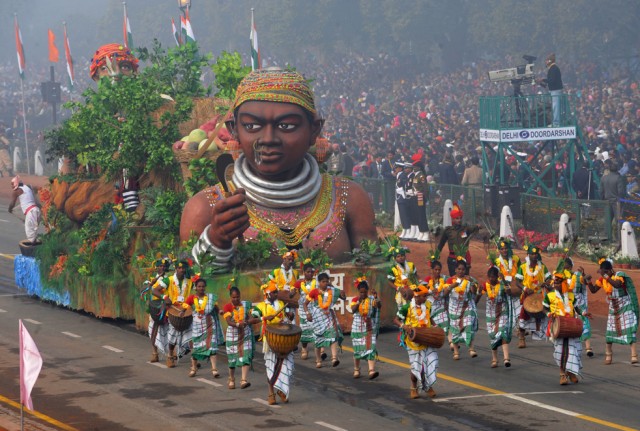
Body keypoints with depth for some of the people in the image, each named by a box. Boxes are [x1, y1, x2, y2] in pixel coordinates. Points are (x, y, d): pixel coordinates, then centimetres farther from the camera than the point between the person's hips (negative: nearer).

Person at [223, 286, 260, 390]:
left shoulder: (246, 305, 2)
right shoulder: (227, 307, -6)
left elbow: (251, 318, -1)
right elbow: (229, 321, -19)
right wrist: (238, 324, -37)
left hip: (245, 335, 1)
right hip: (232, 336, -1)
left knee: (245, 358, -13)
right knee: (232, 359, 10)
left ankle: (244, 380, -21)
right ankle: (231, 380, 28)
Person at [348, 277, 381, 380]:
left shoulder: (372, 299, -3)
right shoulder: (355, 300, -1)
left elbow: (379, 306, -22)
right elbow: (353, 310, -18)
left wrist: (375, 298, -38)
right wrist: (359, 301, -31)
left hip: (370, 328, -1)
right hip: (358, 328, 1)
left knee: (370, 348, -11)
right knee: (357, 349, 10)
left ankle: (372, 371, -20)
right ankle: (356, 370, 27)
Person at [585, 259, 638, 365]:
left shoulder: (619, 275, -18)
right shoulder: (602, 279, 0)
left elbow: (617, 284, -40)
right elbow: (593, 290, 3)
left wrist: (606, 276, -46)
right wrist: (589, 281, -14)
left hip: (625, 307, -6)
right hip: (613, 308, 6)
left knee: (629, 330, -15)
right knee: (610, 331, 9)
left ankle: (634, 355, -19)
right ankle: (608, 354, 23)